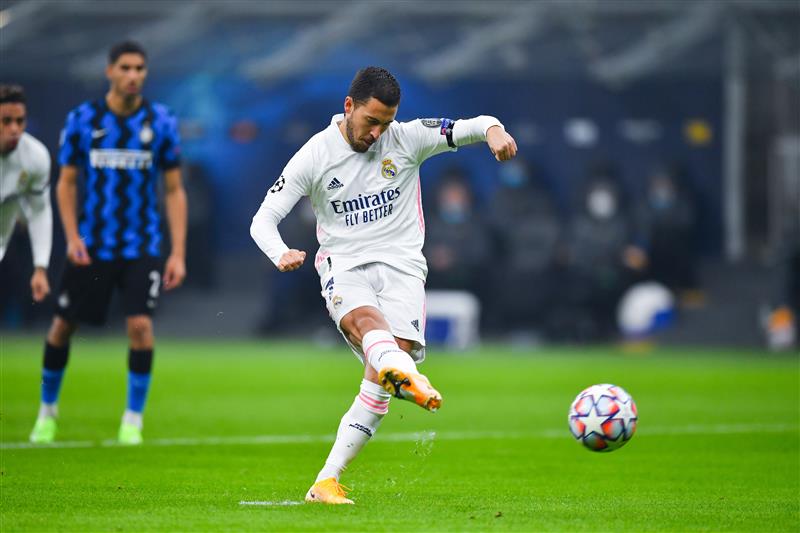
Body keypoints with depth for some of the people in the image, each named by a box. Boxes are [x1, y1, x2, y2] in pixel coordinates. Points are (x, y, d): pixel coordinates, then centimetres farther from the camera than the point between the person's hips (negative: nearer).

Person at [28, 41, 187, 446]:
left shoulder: (160, 122, -1)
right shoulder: (81, 120, -2)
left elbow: (174, 191, 2)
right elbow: (66, 183, 5)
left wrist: (178, 253, -4)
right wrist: (72, 237, -8)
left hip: (142, 246, -1)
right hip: (91, 245, 1)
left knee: (140, 324, -15)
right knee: (63, 325, 5)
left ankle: (133, 420, 0)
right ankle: (48, 410, 28)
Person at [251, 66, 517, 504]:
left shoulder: (407, 139, 2)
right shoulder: (315, 156, -1)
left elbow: (475, 126, 0)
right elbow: (263, 220, -2)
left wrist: (493, 131, -26)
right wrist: (281, 254, -25)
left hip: (400, 266, 1)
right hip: (344, 268, -1)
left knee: (380, 380, -17)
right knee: (366, 320, -37)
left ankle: (326, 481, -14)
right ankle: (410, 377, -71)